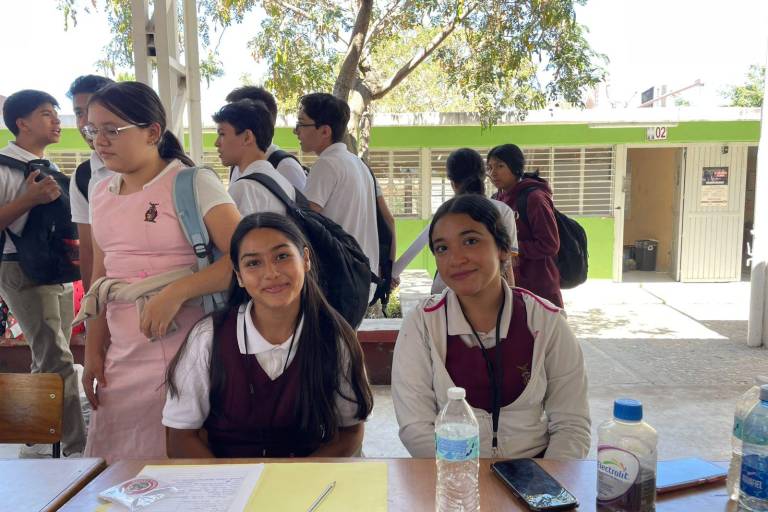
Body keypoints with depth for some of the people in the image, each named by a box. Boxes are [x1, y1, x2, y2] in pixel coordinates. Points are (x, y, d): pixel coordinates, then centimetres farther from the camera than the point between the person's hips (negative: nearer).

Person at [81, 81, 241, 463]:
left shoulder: (194, 183, -8)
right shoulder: (101, 195, 11)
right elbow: (101, 282, 16)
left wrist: (176, 292, -23)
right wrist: (94, 351, 12)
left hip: (187, 354, -5)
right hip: (123, 358, 6)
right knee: (115, 468, 10)